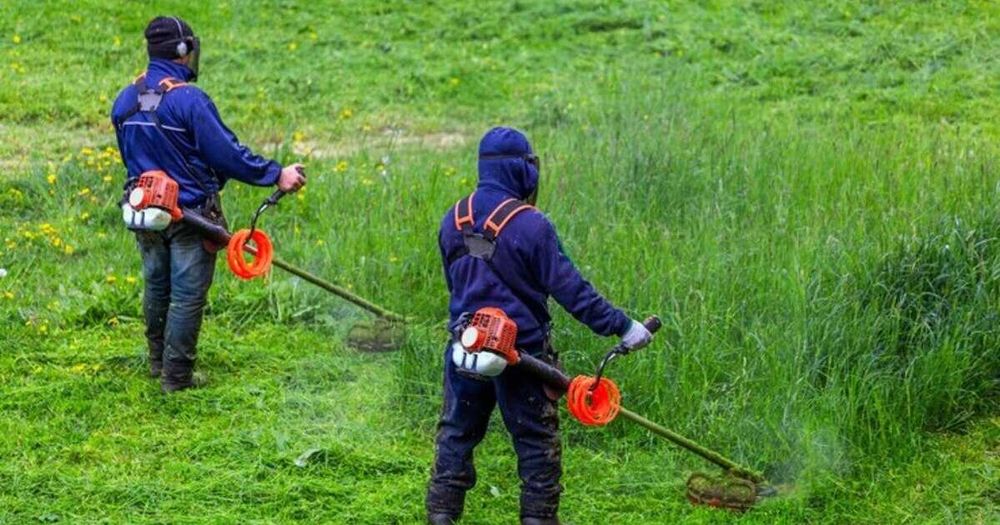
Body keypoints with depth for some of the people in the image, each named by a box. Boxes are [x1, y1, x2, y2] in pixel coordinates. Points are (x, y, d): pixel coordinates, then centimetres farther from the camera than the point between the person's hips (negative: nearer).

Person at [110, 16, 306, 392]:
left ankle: (158, 363, 34)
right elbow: (227, 154, -20)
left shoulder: (125, 101, 2)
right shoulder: (189, 100, -22)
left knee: (156, 288, 21)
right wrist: (276, 174, -12)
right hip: (189, 214, -7)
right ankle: (176, 377, 7)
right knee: (187, 296, 2)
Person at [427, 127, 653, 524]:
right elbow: (570, 288, -18)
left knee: (456, 436, 15)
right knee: (537, 443, 8)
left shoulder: (453, 221, 1)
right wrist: (621, 326, -12)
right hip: (520, 353, -5)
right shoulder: (529, 225, -18)